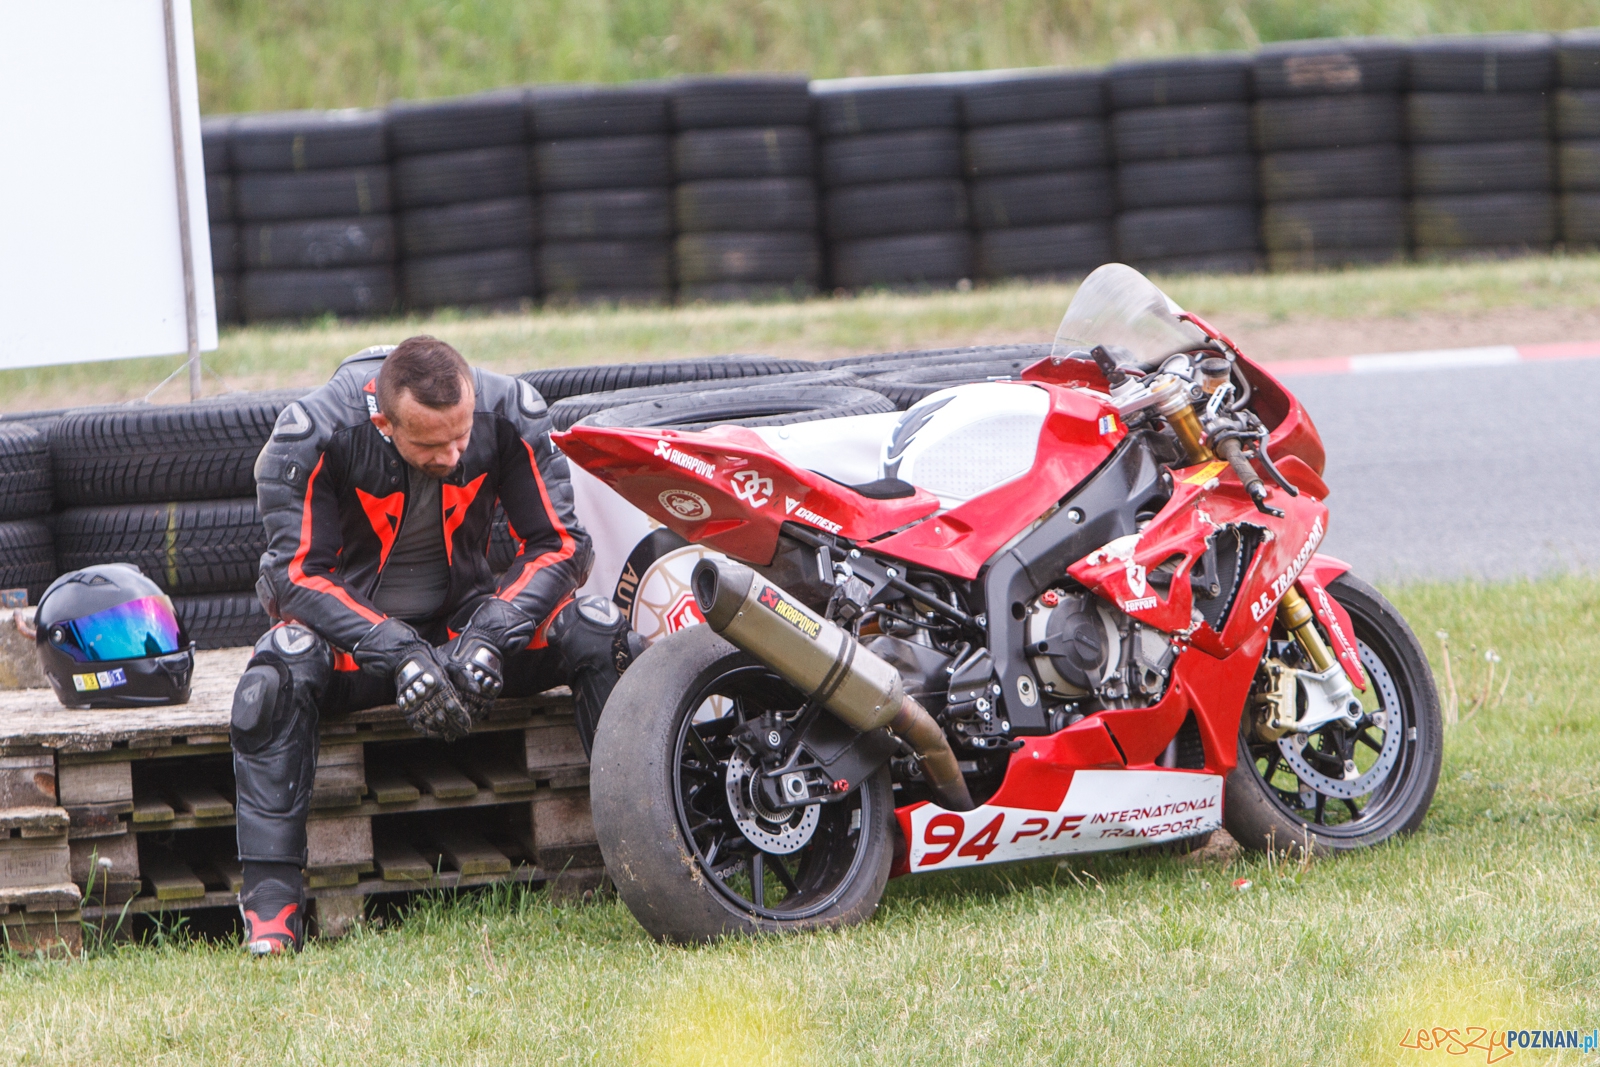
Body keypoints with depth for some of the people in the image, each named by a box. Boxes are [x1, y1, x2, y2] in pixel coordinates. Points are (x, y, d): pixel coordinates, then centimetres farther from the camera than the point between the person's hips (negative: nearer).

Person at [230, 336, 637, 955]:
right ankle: (271, 896, -32)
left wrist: (490, 635, -29)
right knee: (281, 670, -36)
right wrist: (399, 655, -36)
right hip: (355, 624, -2)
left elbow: (559, 543, -11)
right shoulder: (311, 435, -22)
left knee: (599, 635, -23)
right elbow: (297, 574, -23)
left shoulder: (510, 415, -15)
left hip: (466, 610, 2)